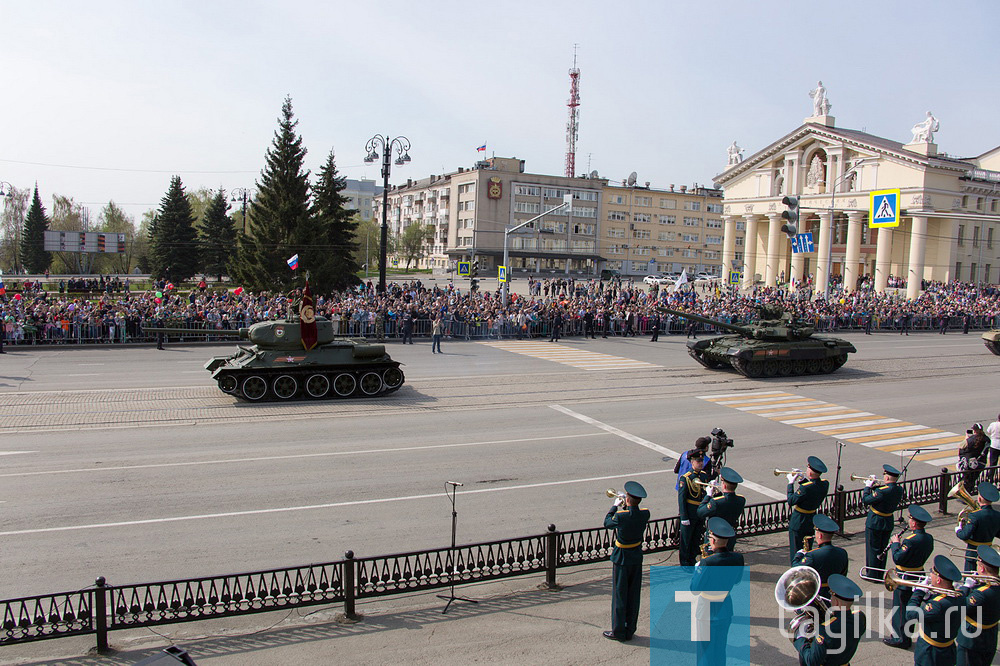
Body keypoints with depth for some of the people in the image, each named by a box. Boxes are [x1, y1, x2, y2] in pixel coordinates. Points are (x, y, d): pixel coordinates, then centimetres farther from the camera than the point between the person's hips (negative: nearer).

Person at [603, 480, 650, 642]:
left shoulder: (621, 516, -24)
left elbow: (607, 523, -4)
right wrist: (626, 507, 10)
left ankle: (618, 631, 13)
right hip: (637, 557, 5)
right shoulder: (645, 514, -10)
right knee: (633, 595, 13)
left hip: (621, 559, -5)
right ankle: (630, 630, 23)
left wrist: (615, 506, 6)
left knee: (619, 595, 5)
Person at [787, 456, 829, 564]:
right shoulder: (825, 484, -8)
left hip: (798, 523, -7)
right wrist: (802, 479, 3)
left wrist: (791, 483, -11)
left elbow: (791, 501, -19)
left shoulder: (805, 488, -31)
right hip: (812, 522, 7)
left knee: (796, 554, 6)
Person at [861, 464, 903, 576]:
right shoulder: (899, 490, -6)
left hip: (874, 523, -7)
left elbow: (865, 500, -21)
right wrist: (874, 485, 3)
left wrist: (868, 486, -8)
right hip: (888, 523, 7)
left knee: (873, 549, 7)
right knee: (883, 550, 19)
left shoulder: (882, 491, -29)